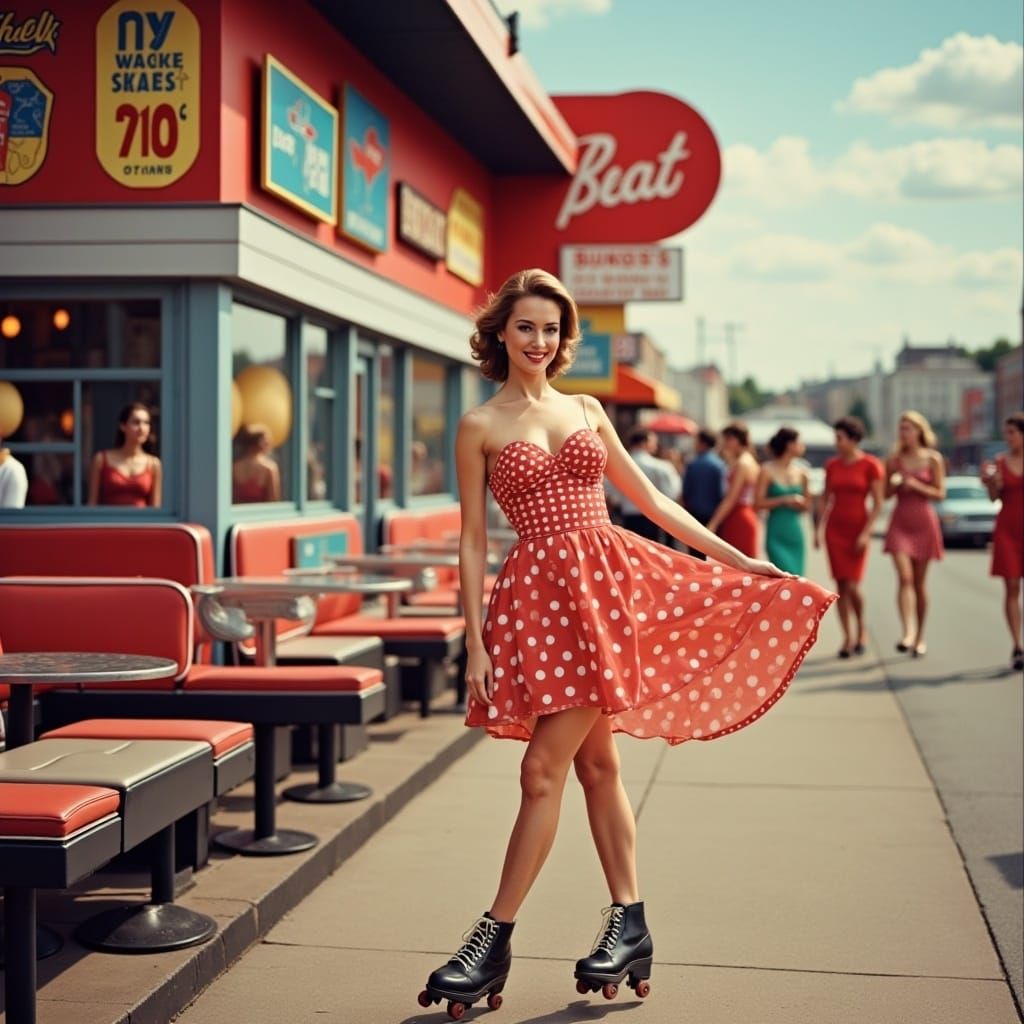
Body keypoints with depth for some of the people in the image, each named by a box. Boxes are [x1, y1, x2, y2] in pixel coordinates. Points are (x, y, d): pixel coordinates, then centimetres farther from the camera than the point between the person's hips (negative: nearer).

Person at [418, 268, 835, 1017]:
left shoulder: (586, 410, 13)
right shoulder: (481, 428, 5)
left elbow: (650, 499, 16)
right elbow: (473, 541, 3)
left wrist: (741, 560, 14)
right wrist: (474, 642, -4)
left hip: (606, 583, 1)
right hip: (536, 593, -1)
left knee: (543, 771, -4)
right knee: (595, 764, 4)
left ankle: (494, 942, 2)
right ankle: (630, 929, 16)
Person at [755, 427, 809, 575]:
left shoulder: (801, 473, 9)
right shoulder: (768, 471, -4)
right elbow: (758, 503, -7)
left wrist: (799, 503, -4)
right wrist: (784, 500, -14)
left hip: (795, 532, 5)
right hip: (777, 533, -5)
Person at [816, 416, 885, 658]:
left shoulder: (871, 465, -6)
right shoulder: (831, 465, 7)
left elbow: (878, 502, -7)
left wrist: (865, 533, -13)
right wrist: (819, 527, 5)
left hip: (858, 528, -4)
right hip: (834, 529, 4)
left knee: (852, 586, -10)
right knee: (841, 586, 2)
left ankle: (861, 629, 15)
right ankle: (848, 638, 9)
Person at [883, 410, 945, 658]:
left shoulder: (933, 459, 1)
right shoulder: (894, 460, 7)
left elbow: (940, 494, -1)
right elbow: (886, 494, 11)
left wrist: (916, 485, -14)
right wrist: (895, 485, -10)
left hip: (924, 523, -1)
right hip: (900, 523, 1)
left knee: (919, 582, 5)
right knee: (904, 577, -16)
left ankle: (920, 637, 16)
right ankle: (908, 633, -26)